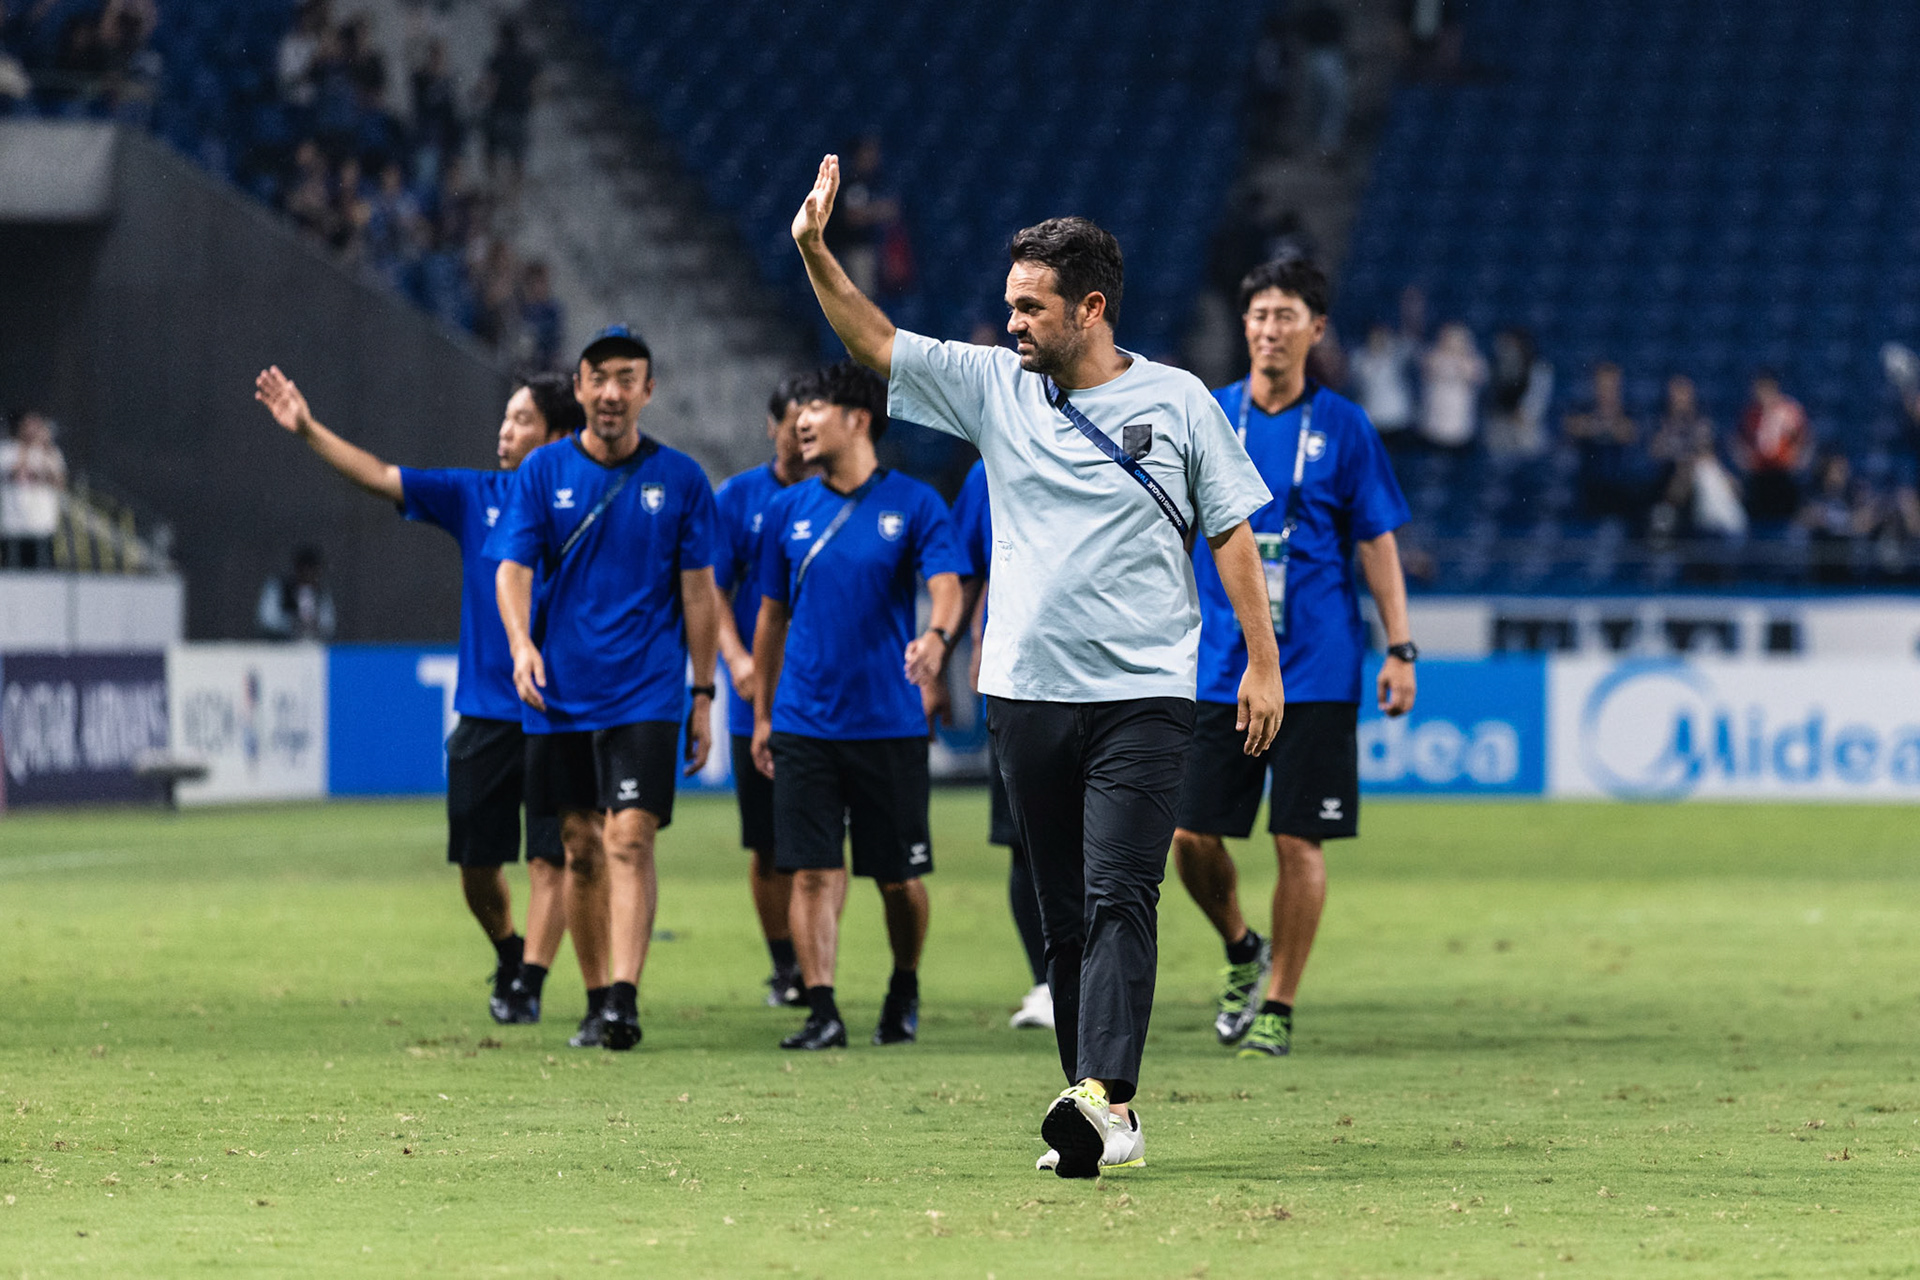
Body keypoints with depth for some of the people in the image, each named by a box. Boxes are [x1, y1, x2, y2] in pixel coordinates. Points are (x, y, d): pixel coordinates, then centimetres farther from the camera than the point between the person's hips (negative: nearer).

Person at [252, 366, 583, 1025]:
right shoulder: (474, 495, 7)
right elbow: (380, 476, 3)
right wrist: (309, 430, -6)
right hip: (482, 715, 4)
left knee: (548, 859, -8)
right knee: (476, 865, 8)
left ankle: (528, 983, -3)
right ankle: (508, 953, 33)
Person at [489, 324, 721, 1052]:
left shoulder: (678, 478, 2)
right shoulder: (543, 472, 4)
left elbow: (698, 590, 6)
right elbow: (513, 568, -2)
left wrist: (704, 694, 4)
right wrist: (522, 644, -22)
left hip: (646, 691, -2)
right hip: (560, 692, 2)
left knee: (629, 838, -15)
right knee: (579, 849, 8)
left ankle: (625, 999, -21)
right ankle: (596, 1000, 19)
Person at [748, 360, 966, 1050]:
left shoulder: (912, 503, -2)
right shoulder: (789, 510, 9)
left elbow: (946, 585, -13)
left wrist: (937, 635, -36)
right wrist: (762, 714, 15)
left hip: (889, 725, -2)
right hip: (805, 725, 2)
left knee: (899, 876, 6)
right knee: (814, 871, -6)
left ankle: (905, 991, 28)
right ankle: (822, 1011, -4)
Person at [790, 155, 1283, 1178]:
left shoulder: (1177, 401, 2)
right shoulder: (994, 385, 8)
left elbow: (1232, 532, 5)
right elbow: (876, 343, 5)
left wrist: (1262, 661, 0)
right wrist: (815, 252, -10)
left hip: (1143, 694, -4)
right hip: (1028, 694, 4)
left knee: (1119, 896, -16)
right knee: (1064, 913, 5)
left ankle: (1103, 1095, -29)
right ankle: (1104, 1122, 9)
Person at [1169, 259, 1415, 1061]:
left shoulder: (1343, 429, 2)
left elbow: (1377, 542, 5)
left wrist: (1400, 648, -2)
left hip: (1317, 671, -2)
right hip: (1219, 668, 2)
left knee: (1299, 843, -3)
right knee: (1191, 837, -2)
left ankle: (1276, 1009, 8)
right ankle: (1242, 950, 26)